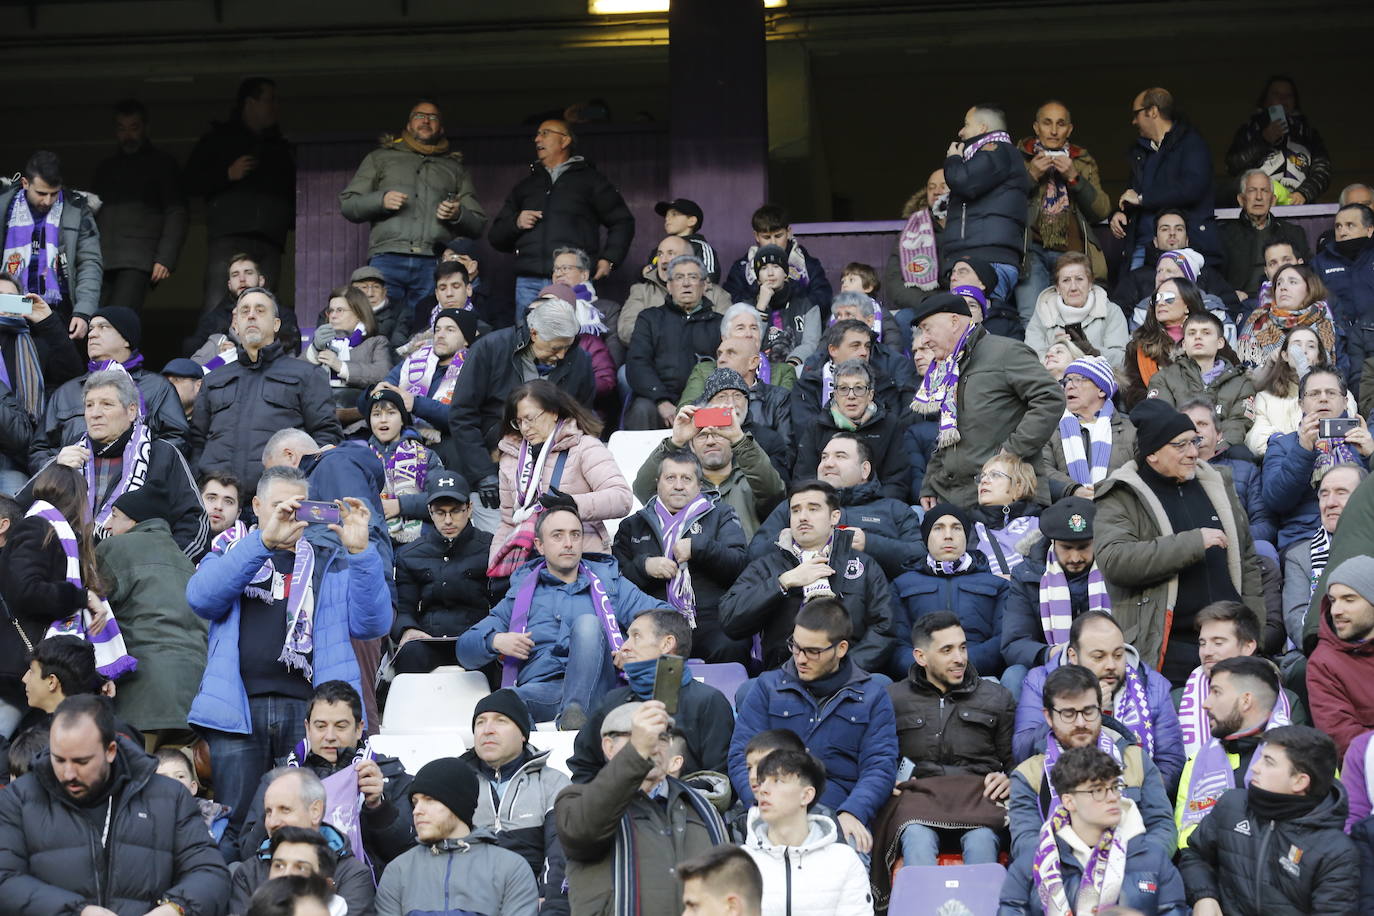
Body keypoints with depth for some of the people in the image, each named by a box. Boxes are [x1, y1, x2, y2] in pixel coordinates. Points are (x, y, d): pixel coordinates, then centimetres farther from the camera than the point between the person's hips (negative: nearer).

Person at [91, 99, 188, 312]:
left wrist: (165, 258, -10)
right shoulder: (105, 168, 26)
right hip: (100, 261, 5)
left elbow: (176, 213, 3)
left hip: (137, 262, -5)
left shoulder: (161, 163, 12)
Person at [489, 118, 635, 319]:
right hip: (529, 283, 4)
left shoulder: (590, 180, 14)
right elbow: (495, 237, 24)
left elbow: (622, 222, 12)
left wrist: (609, 259, -1)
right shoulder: (525, 186, 25)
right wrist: (516, 223, 2)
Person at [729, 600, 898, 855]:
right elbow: (742, 757, 7)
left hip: (840, 816, 0)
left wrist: (851, 813, -16)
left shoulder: (872, 694, 14)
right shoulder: (767, 687, 16)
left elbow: (880, 767, 4)